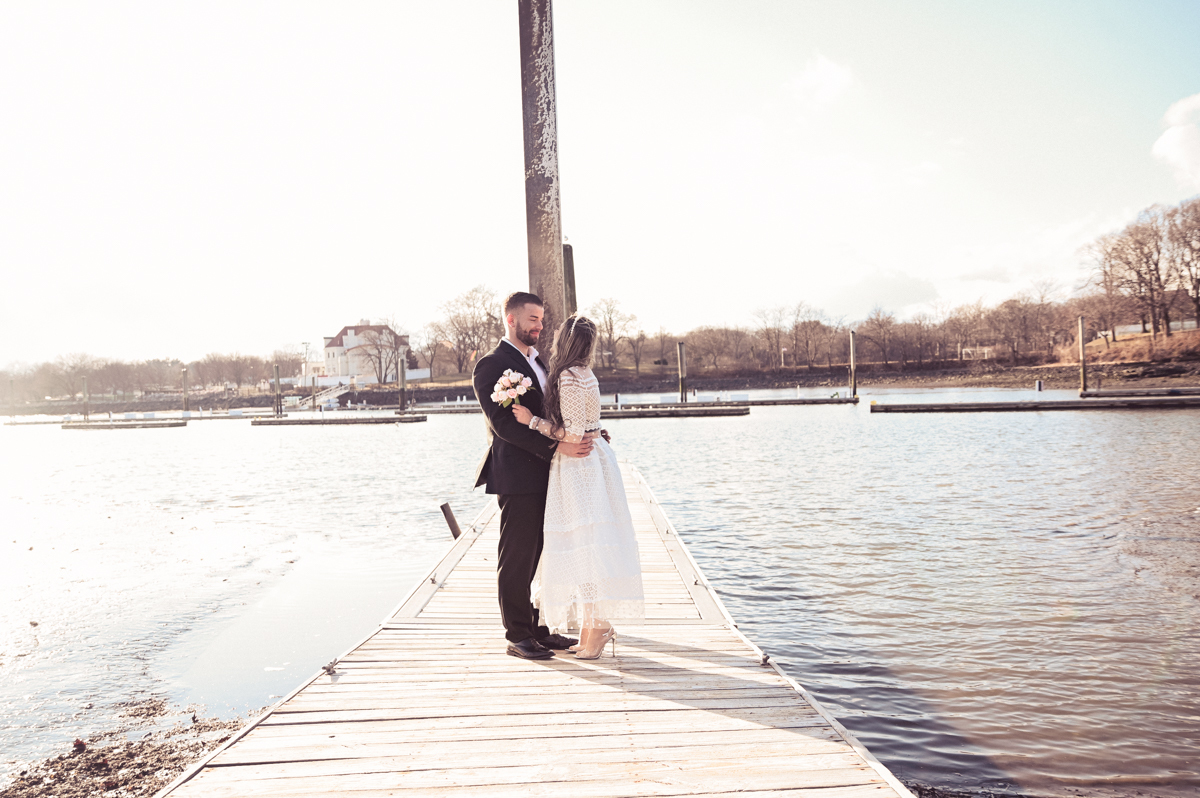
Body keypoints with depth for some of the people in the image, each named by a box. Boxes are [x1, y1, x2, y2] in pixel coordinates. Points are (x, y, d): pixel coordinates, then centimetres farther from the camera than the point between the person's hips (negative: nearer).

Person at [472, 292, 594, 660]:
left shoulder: (538, 361, 18)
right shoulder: (492, 365, -10)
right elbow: (504, 425, -19)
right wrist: (556, 447, -23)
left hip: (544, 474, 9)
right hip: (517, 476, -8)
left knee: (540, 556, 14)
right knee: (517, 559, 1)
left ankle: (537, 629, 25)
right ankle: (518, 636, 13)